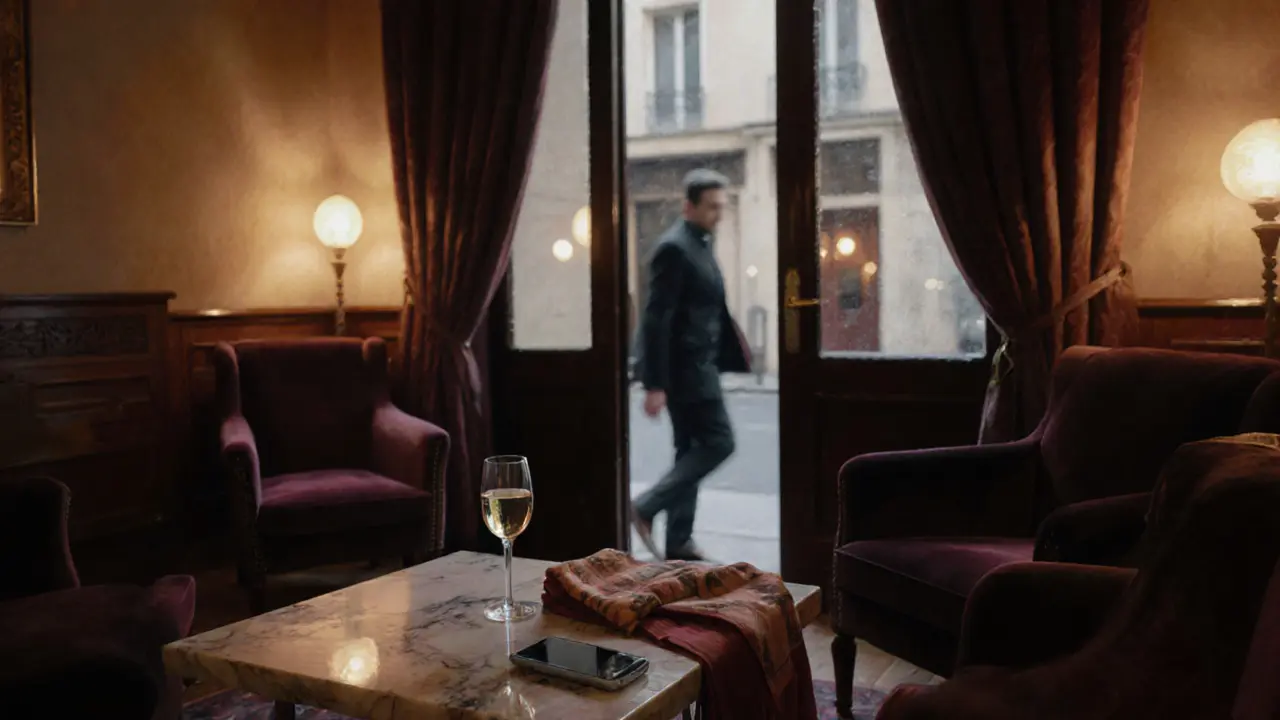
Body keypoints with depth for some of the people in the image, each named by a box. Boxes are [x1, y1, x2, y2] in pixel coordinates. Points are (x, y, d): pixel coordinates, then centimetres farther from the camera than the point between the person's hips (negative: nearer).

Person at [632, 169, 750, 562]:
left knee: (691, 450, 11)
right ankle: (646, 507, -3)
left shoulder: (703, 243, 14)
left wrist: (732, 355, 15)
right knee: (718, 442, -8)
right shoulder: (674, 247, -16)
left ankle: (679, 541, 18)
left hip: (698, 364, 10)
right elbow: (656, 319, -21)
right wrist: (655, 384, -23)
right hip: (685, 365, -10)